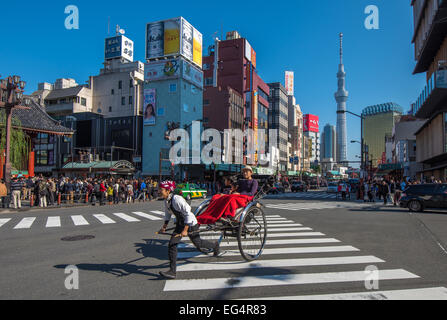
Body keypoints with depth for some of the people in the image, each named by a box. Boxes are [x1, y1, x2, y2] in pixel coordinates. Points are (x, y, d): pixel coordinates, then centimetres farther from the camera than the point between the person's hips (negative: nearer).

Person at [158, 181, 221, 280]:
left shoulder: (177, 199, -30)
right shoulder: (166, 201, -4)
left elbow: (188, 214, -28)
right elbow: (167, 213, 15)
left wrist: (185, 230, -29)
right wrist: (164, 226, 8)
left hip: (190, 223, -8)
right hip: (180, 224, 8)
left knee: (198, 244, 11)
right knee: (172, 244, -4)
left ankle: (215, 245, 41)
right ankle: (172, 272, 3)